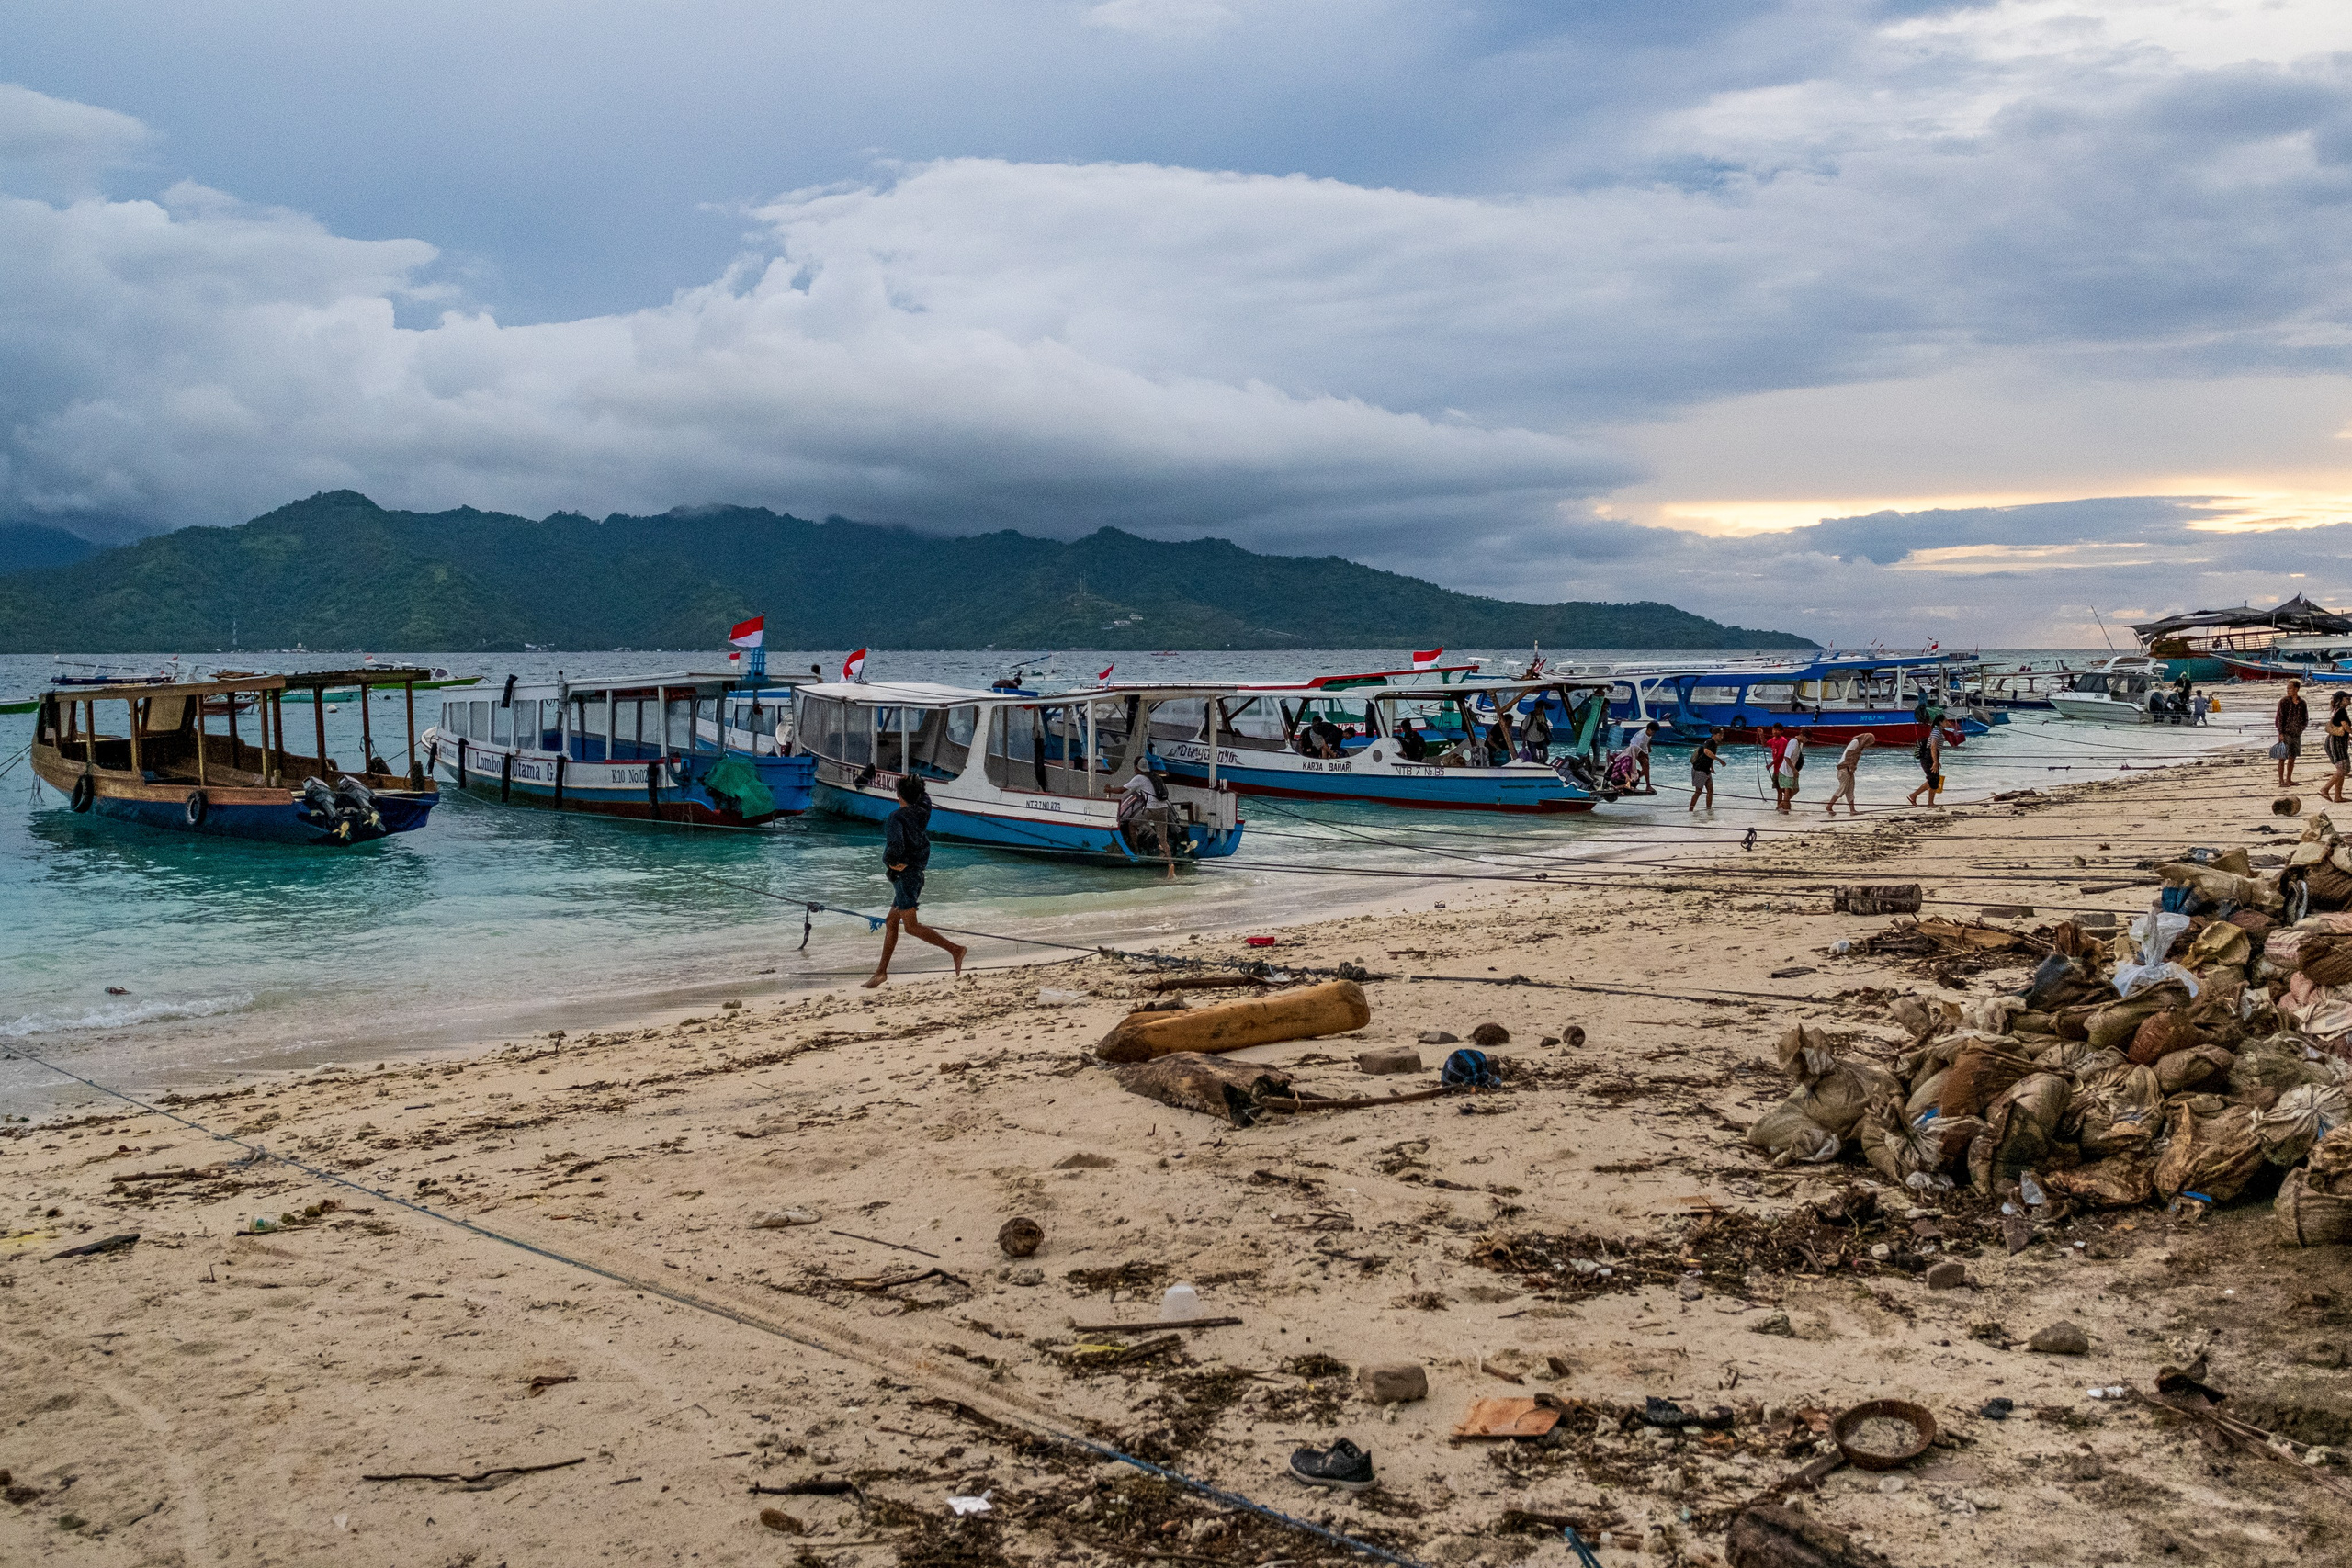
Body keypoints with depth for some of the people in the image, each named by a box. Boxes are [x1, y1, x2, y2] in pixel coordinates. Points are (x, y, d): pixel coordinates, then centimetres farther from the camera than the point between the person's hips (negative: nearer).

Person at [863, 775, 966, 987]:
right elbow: (924, 797, 28)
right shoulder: (923, 812, 5)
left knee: (912, 926, -9)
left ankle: (954, 949, -15)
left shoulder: (897, 818, -16)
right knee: (891, 923, 13)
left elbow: (895, 846, -28)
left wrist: (890, 862, -12)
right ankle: (881, 971, 16)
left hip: (905, 875, -9)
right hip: (917, 873, 9)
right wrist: (911, 781, 32)